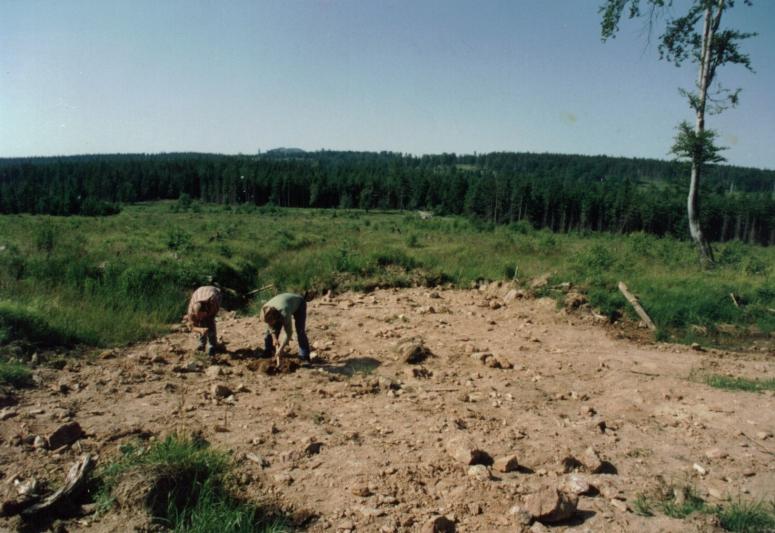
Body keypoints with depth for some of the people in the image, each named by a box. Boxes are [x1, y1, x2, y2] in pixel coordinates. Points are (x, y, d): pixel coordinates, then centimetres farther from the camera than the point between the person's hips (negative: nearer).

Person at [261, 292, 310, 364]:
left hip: (299, 303, -5)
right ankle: (268, 351, 19)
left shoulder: (284, 313, -46)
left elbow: (288, 332, -38)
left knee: (300, 331, -18)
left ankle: (304, 357, -11)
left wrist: (281, 349, -36)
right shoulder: (266, 311, -29)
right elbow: (271, 326, -8)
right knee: (272, 330, -1)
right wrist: (274, 338, -12)